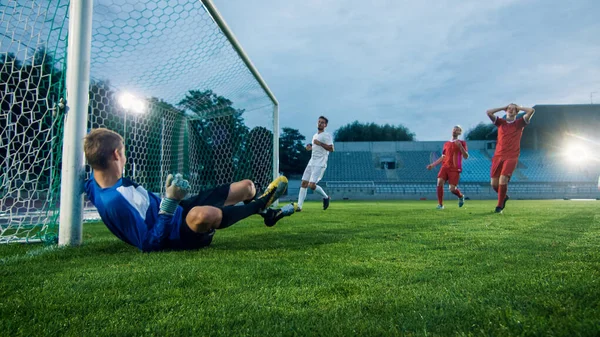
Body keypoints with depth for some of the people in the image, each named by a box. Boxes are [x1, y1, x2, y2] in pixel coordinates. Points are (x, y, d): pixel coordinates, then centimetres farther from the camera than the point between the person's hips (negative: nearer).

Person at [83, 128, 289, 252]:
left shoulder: (99, 182, -1)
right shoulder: (113, 202, -30)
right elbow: (150, 245, -29)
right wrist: (170, 203, -34)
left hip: (181, 210, 10)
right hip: (178, 234, -10)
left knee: (247, 186, 5)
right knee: (203, 214, -46)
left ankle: (265, 211, 41)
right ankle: (260, 204, -13)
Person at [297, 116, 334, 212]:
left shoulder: (327, 135, -5)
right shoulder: (315, 136, 21)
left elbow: (331, 149, -15)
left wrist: (320, 143, -19)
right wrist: (310, 148, 14)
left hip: (320, 164, -8)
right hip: (311, 163, 8)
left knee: (312, 185, -16)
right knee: (303, 183, 0)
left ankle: (326, 197, 10)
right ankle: (299, 206, 2)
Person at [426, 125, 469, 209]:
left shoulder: (462, 143, 6)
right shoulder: (446, 144, 17)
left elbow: (466, 156, -5)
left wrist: (460, 146, -18)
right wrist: (432, 165, 18)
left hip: (455, 169, -3)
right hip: (445, 167, 3)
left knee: (452, 189, -11)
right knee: (439, 182, -20)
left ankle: (461, 196, 27)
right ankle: (440, 204, -9)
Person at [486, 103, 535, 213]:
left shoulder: (519, 123, 8)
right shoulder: (500, 122, 12)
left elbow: (531, 111, -4)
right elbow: (488, 112, 0)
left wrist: (519, 107, 10)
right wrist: (503, 108, 9)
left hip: (511, 157, -2)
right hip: (498, 156, 2)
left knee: (503, 180, -18)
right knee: (494, 183, -1)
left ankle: (500, 206, -2)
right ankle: (504, 197, 30)